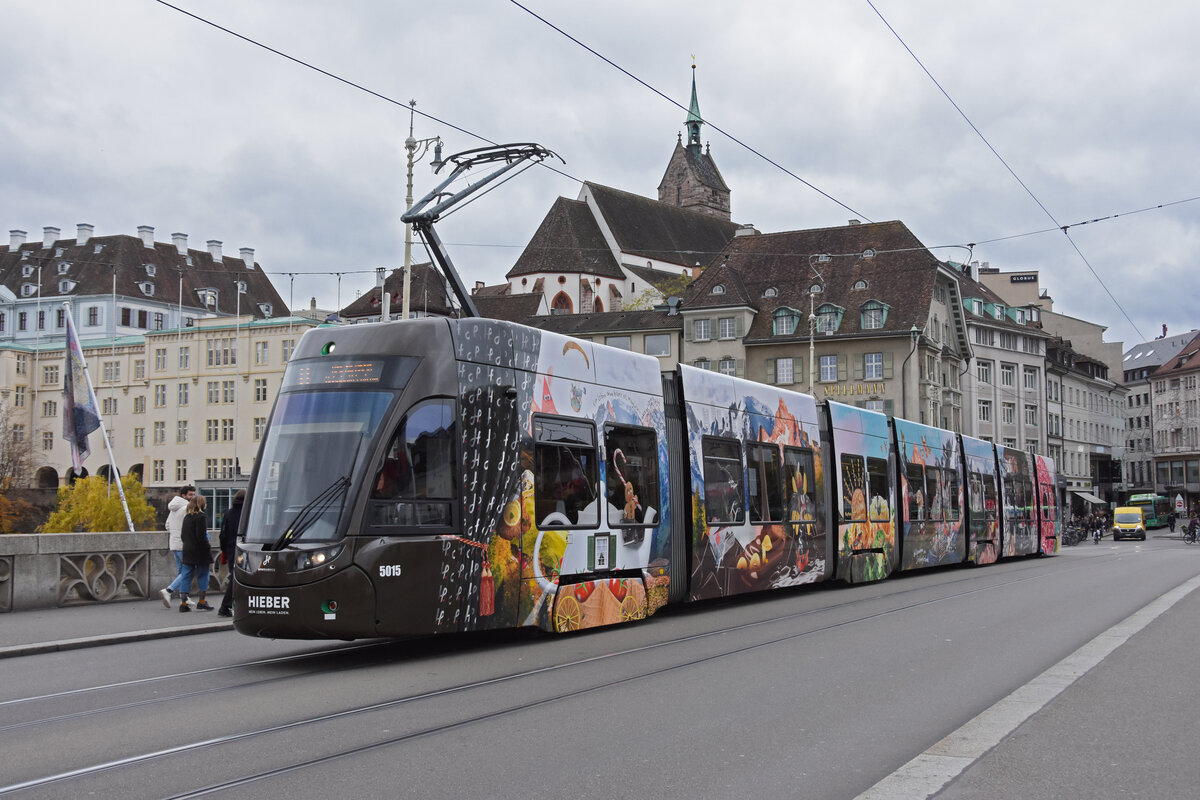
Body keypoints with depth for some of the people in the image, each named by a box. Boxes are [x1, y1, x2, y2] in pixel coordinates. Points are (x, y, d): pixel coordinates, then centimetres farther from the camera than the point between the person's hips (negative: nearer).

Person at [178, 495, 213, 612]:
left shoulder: (187, 517, 12)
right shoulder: (201, 516, -12)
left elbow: (183, 535, 15)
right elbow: (201, 535, -18)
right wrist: (208, 547, -10)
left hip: (187, 550, 7)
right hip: (200, 551, -7)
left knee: (186, 576, 7)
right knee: (202, 575, 3)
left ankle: (183, 603, 4)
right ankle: (202, 603, 6)